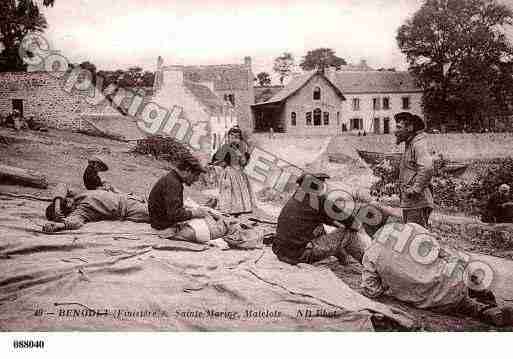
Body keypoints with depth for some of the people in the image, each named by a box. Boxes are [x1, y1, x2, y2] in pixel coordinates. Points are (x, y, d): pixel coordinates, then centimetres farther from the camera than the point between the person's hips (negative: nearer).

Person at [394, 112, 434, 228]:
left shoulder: (418, 144, -13)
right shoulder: (409, 145, 19)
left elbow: (427, 168, -29)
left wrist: (414, 189, -23)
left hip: (417, 203, -10)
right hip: (408, 203, 10)